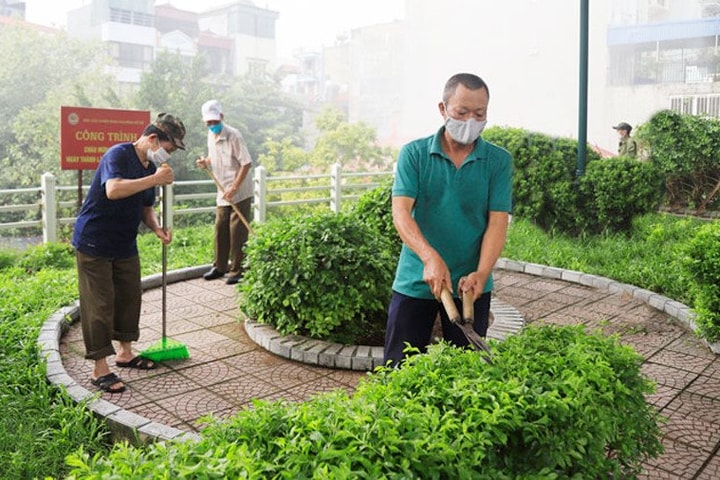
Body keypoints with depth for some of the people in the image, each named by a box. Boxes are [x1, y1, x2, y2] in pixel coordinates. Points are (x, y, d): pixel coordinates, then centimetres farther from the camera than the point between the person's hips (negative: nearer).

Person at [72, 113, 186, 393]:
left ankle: (124, 352, 31)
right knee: (100, 304, -4)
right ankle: (100, 369, 4)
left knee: (130, 297, 14)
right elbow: (113, 190, -37)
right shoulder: (118, 155, -18)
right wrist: (155, 179, -32)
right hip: (94, 243, -8)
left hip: (125, 245, 9)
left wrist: (157, 228, -5)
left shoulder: (150, 167, 8)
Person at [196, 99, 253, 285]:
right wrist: (205, 162, -1)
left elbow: (246, 163, -18)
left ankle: (237, 271, 7)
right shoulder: (210, 136, 7)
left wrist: (234, 188, -21)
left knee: (237, 232, -3)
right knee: (220, 229, 11)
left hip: (240, 192, -7)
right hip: (223, 193, 7)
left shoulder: (233, 136, -16)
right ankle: (220, 266, 24)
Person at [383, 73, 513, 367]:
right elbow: (400, 211, -13)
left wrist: (481, 273, -23)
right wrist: (430, 258, -30)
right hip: (414, 281, -1)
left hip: (471, 284, 1)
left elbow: (498, 221, -6)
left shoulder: (499, 161, 0)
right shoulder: (414, 154, -3)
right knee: (399, 368, 7)